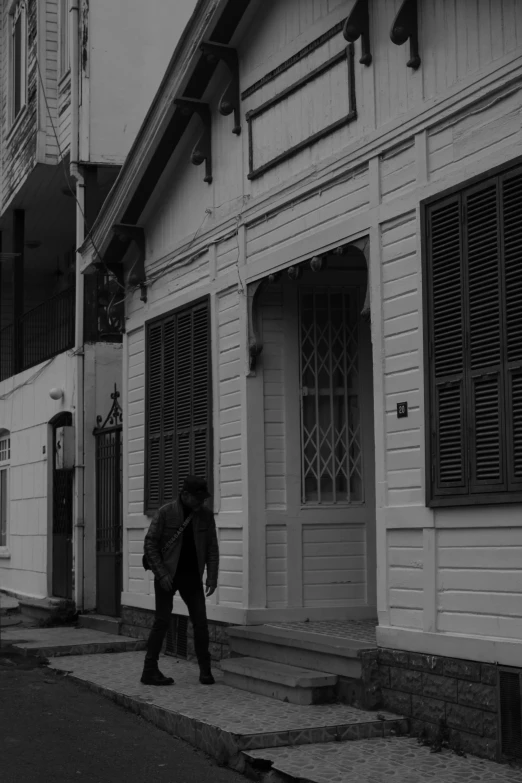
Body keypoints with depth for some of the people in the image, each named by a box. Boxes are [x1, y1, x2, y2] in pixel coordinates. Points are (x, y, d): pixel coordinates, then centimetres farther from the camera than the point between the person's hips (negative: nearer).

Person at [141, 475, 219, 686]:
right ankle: (150, 671, 1)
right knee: (162, 622, -4)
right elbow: (150, 544, -8)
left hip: (192, 577, 3)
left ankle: (205, 670, 10)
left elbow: (212, 548, 5)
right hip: (167, 575, -3)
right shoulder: (165, 512, -10)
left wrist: (212, 576, -5)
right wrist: (161, 573, -16)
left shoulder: (206, 515, 0)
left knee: (201, 622, -2)